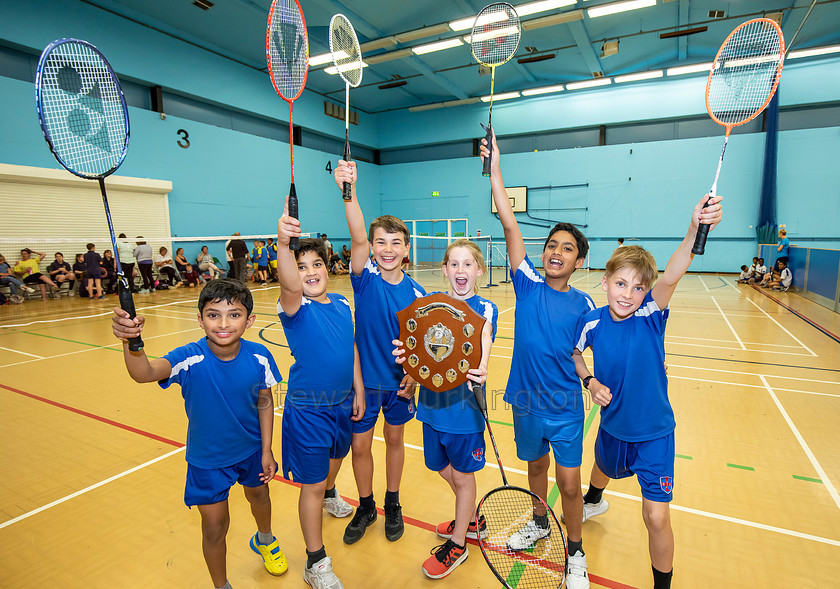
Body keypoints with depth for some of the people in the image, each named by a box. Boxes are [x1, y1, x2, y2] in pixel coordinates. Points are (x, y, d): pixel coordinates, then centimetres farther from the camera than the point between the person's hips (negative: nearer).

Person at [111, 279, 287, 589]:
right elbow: (145, 373, -46)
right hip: (207, 458, -2)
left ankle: (265, 541, 63)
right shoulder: (190, 358, -28)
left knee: (258, 494, 28)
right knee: (215, 527, 9)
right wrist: (130, 341, -67)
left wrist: (266, 450, -3)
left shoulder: (259, 356, -21)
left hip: (251, 449, 3)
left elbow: (264, 402, -8)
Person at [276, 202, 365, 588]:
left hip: (343, 402, 6)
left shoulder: (343, 304, 1)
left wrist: (358, 391, 11)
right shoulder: (296, 307, -17)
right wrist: (283, 243, -60)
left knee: (335, 458, 31)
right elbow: (289, 285, -42)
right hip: (308, 409, -6)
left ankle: (330, 494, 64)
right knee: (311, 485, 6)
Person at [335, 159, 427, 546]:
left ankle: (392, 505, 40)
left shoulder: (415, 293, -7)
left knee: (394, 439, 18)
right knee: (360, 444, 10)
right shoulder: (365, 278, -12)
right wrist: (349, 191, -47)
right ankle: (365, 508, 36)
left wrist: (413, 375, -12)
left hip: (399, 380, 1)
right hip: (365, 378, -1)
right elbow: (357, 238, -32)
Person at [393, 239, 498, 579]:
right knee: (443, 468, 21)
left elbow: (483, 345, -24)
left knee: (463, 474, 13)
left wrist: (480, 371, -46)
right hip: (433, 401, 5)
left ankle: (457, 544, 37)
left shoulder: (485, 309, -8)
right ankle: (472, 522, 49)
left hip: (464, 403, -4)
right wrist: (407, 353, -26)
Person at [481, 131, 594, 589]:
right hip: (526, 400, 1)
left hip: (565, 406, -1)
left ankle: (575, 552, 33)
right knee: (535, 465, 22)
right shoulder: (528, 286, -8)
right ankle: (538, 523, 50)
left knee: (569, 484, 6)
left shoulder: (583, 303, -6)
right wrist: (494, 170, -19)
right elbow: (510, 227, -15)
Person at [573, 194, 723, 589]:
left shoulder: (651, 316, -23)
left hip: (654, 433, -3)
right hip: (613, 426, 3)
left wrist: (695, 230, -60)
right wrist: (590, 382, -12)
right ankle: (593, 502, 67)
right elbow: (574, 352, 5)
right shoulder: (592, 322, -15)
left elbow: (672, 276, -43)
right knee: (603, 470, 31)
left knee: (656, 517, -3)